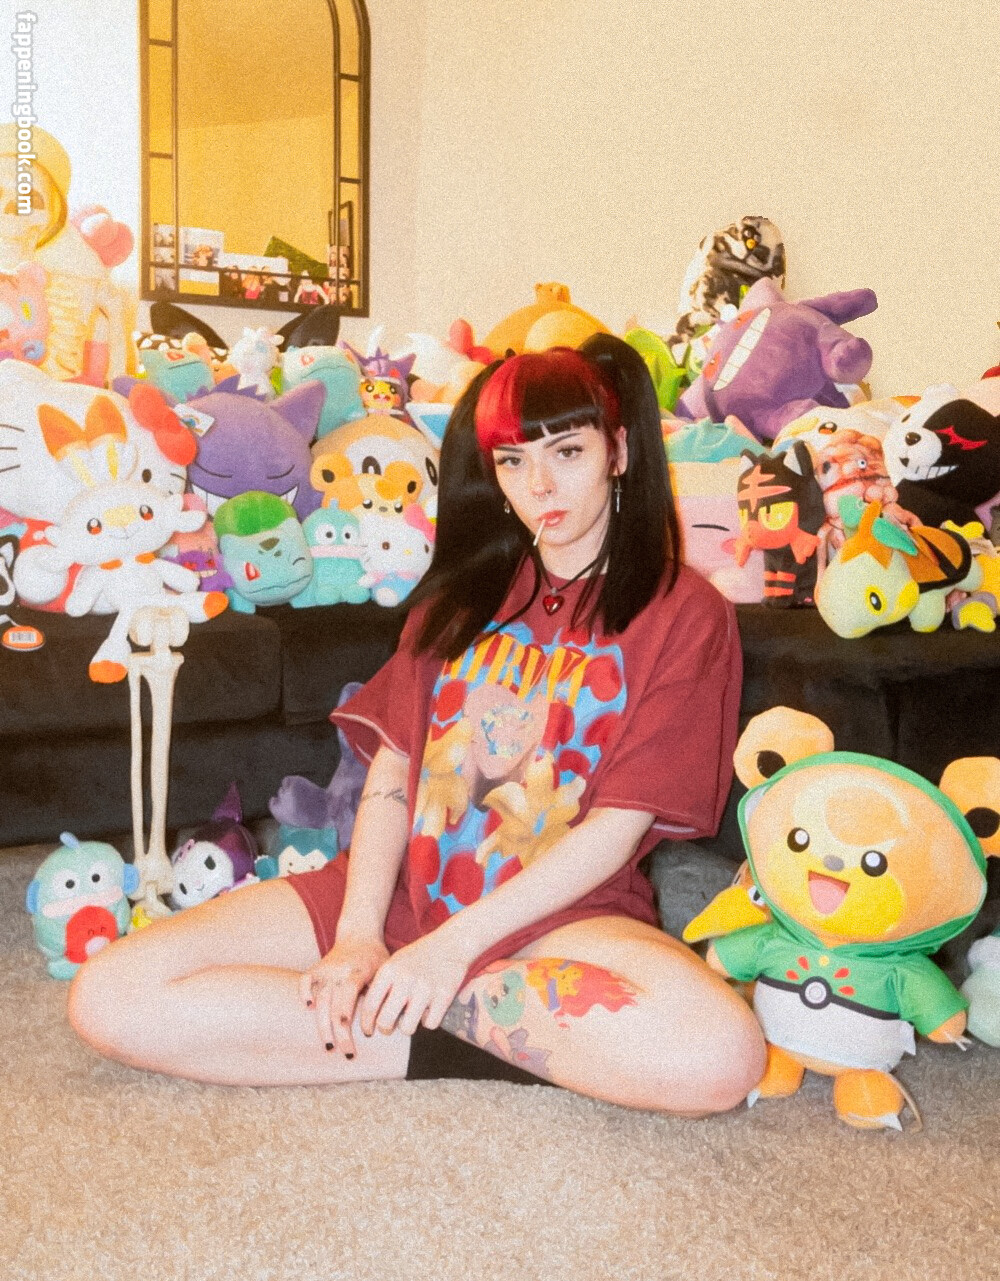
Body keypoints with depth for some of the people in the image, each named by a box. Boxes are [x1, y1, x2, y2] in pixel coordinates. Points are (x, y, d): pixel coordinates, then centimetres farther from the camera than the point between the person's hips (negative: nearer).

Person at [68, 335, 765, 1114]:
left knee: (722, 1055, -35)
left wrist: (452, 946, -17)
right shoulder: (464, 595, 16)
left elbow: (620, 824, -9)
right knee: (109, 996, -13)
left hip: (560, 909, -3)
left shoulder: (683, 613, 0)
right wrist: (357, 934, -11)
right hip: (400, 887, 4)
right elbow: (391, 766, 5)